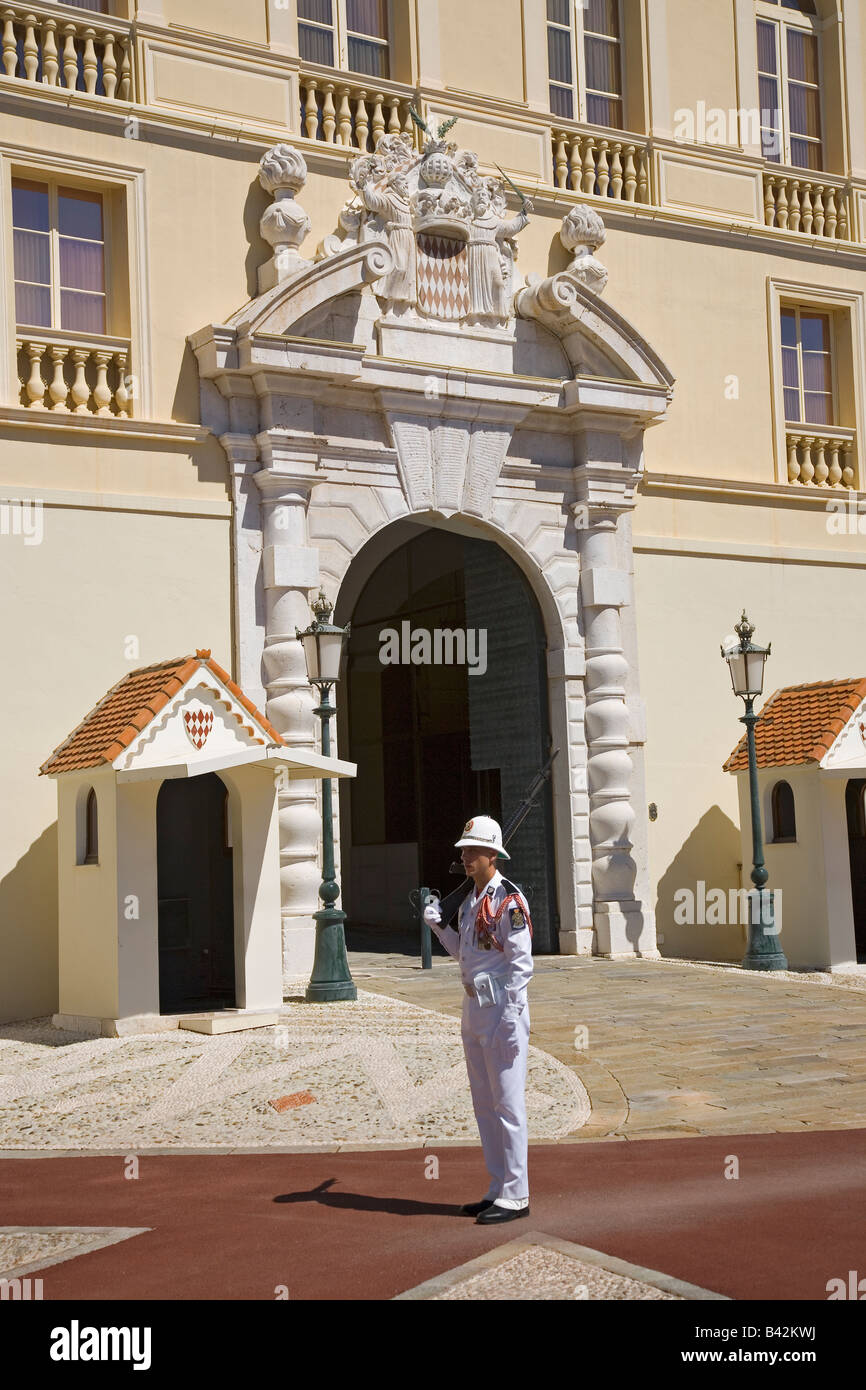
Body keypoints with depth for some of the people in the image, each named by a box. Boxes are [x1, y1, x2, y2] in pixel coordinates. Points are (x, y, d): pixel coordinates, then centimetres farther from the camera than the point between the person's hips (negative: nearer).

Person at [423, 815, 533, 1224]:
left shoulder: (508, 900, -13)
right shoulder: (469, 901, 13)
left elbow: (521, 963, -16)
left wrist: (511, 1018, -20)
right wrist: (437, 925, 7)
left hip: (502, 1008, -9)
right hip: (473, 1006, 9)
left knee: (507, 1103, -5)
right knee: (484, 1104, 13)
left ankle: (515, 1196, 1)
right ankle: (498, 1190, 22)